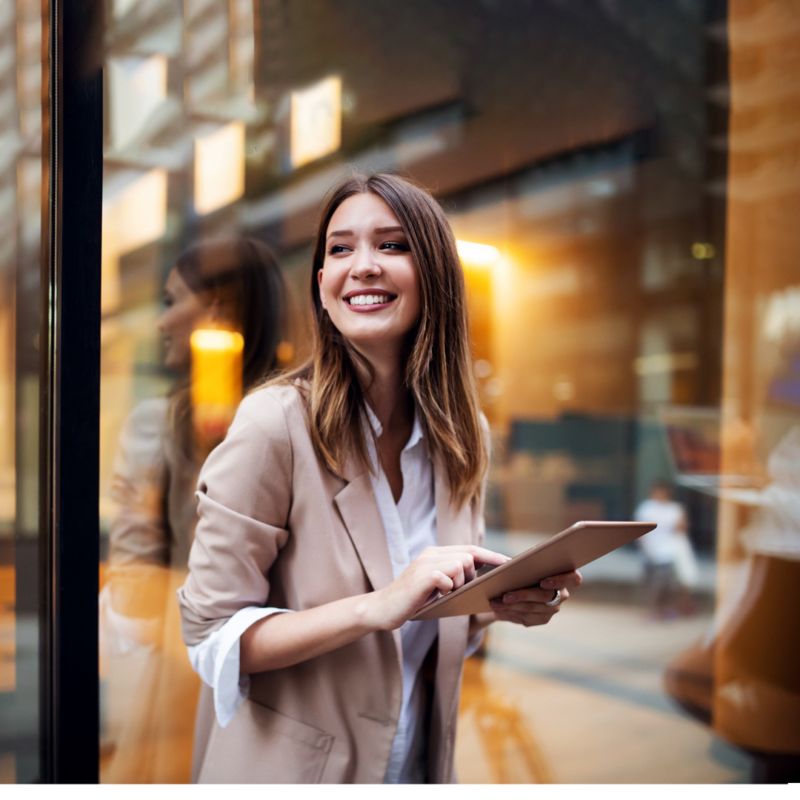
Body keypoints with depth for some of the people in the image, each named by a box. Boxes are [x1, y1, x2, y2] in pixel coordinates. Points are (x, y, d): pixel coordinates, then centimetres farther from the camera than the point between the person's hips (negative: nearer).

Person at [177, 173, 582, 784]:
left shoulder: (464, 437, -6)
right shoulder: (274, 424, -22)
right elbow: (211, 634, -20)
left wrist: (506, 603, -14)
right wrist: (379, 606, -32)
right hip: (288, 767, -5)